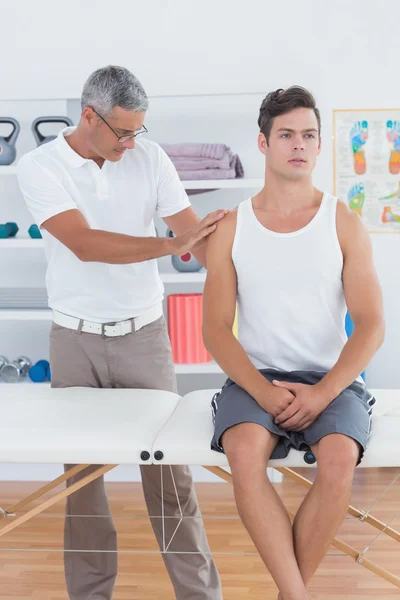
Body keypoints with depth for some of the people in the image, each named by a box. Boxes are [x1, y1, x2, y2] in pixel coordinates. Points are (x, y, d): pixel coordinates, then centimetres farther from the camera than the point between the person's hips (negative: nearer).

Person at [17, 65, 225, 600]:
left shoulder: (149, 158, -2)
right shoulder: (40, 167, -8)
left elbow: (199, 235, -5)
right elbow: (85, 244, -20)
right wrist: (174, 244, -22)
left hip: (144, 333, 1)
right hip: (76, 339, -1)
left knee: (169, 468, 3)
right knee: (82, 473, 9)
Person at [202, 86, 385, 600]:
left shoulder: (344, 223, 4)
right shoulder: (231, 227, 5)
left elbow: (371, 325, -2)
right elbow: (215, 329, 1)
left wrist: (322, 392, -16)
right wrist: (263, 390, -15)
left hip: (331, 379, 0)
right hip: (254, 377, 0)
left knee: (339, 458, -31)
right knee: (245, 453, -32)